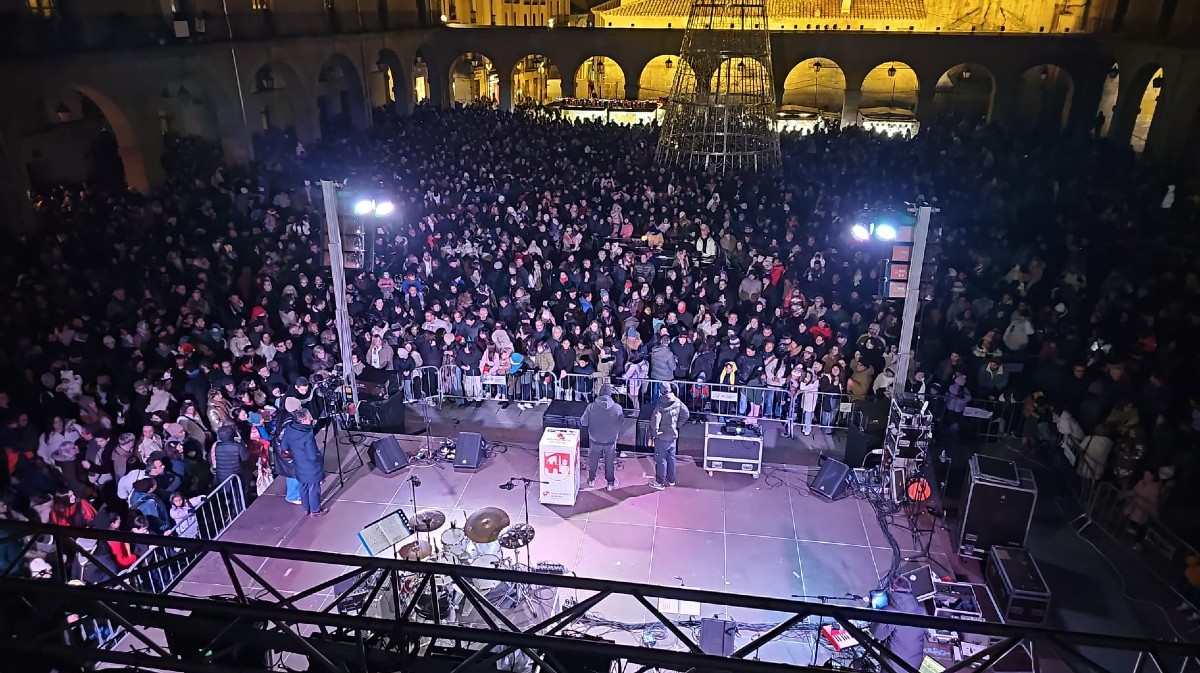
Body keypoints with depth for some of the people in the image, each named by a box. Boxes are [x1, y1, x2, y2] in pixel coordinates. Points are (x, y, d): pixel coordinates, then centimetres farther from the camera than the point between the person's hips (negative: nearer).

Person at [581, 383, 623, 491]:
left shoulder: (591, 407, -21)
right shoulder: (617, 408, -20)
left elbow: (583, 422, -13)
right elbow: (621, 421, -4)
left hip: (595, 440, 0)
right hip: (611, 441, 0)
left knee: (593, 460, 24)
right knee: (610, 462, 21)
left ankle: (591, 480, 41)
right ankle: (611, 483, 36)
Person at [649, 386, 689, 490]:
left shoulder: (661, 405, -22)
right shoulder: (678, 402, -5)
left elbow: (655, 418, -35)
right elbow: (686, 414, 3)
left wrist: (655, 430, -19)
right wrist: (678, 425, 10)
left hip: (662, 437, -6)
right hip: (673, 436, 6)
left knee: (660, 459, 4)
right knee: (671, 458, 19)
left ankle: (660, 483, 12)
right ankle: (671, 480, 30)